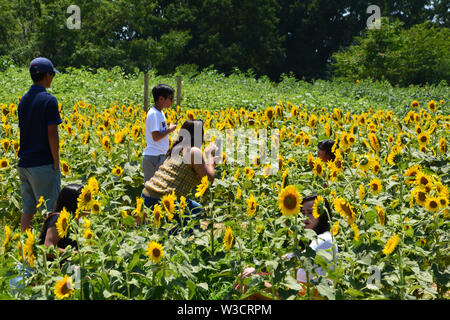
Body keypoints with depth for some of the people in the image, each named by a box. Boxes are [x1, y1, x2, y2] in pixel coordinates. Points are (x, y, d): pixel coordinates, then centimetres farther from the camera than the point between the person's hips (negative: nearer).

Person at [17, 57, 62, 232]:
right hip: (44, 164, -7)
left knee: (27, 210, 12)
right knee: (48, 210, -2)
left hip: (24, 163, 7)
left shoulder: (23, 100, 10)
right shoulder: (48, 100, -12)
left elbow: (24, 131, 13)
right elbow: (52, 134, -15)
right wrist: (56, 162, -9)